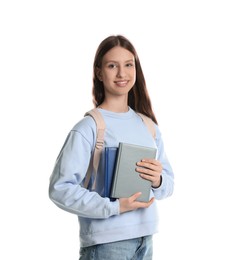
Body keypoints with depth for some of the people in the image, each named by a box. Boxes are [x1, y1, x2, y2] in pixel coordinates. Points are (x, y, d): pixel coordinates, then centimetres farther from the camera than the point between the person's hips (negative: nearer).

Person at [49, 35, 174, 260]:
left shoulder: (149, 125, 6)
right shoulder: (88, 127, -12)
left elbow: (169, 183, 11)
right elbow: (60, 188, -16)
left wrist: (158, 181, -10)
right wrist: (113, 207, -21)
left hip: (145, 239, 6)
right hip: (106, 242, -5)